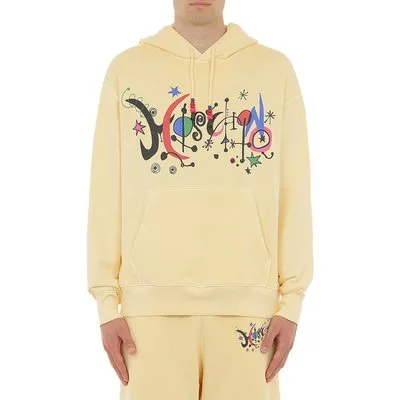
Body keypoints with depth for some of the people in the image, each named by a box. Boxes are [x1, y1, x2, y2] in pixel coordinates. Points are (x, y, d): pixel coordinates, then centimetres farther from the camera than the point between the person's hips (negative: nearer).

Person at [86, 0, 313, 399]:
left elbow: (294, 192, 5)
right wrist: (107, 300, 1)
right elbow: (107, 192, 5)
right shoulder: (126, 68, 6)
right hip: (151, 298, 0)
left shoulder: (275, 68, 7)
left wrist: (291, 299, 1)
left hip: (248, 298, 0)